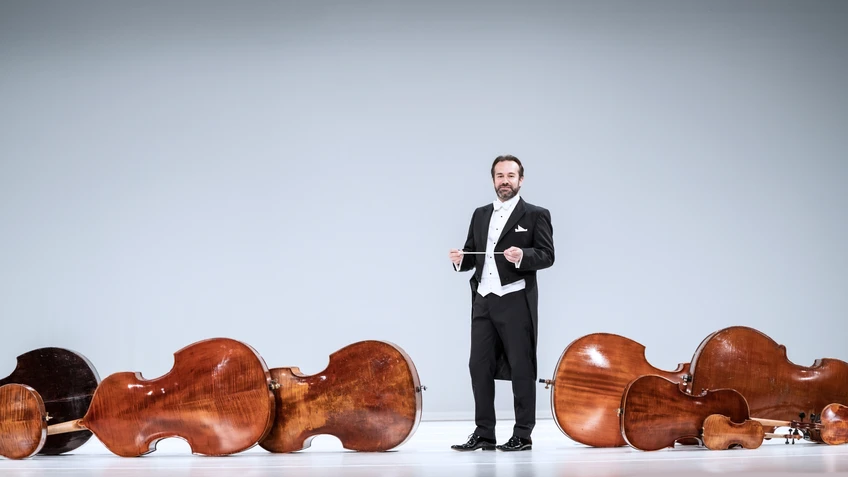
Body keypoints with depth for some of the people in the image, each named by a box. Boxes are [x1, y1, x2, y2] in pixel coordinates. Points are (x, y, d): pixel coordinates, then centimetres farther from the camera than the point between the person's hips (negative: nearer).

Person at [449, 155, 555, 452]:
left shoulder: (535, 215, 1)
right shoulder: (480, 215, 17)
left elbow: (547, 255, -7)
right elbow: (472, 255, 17)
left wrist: (522, 256, -25)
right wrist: (461, 260, -6)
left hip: (516, 302, -5)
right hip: (483, 301, 5)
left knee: (521, 369, 1)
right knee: (479, 367, 5)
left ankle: (523, 436, 8)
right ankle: (484, 434, 13)